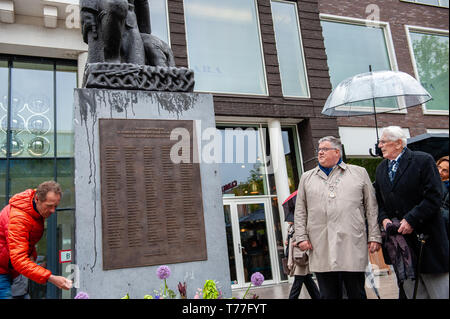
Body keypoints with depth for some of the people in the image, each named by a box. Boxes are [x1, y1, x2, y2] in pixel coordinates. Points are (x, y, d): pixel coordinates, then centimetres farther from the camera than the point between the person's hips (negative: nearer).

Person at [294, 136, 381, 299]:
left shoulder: (359, 173, 12)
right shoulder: (307, 178, 16)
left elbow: (371, 208, 8)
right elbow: (300, 211, 13)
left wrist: (374, 237, 1)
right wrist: (301, 237, 3)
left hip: (352, 247, -1)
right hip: (321, 250, 1)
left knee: (357, 294, 6)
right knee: (328, 295, 6)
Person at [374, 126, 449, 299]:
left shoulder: (423, 160, -6)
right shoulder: (380, 169, 13)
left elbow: (433, 198, -12)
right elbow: (380, 201, 16)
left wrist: (411, 220, -18)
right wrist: (384, 218, -2)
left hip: (424, 234, -5)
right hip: (399, 235, 5)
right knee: (409, 288, 10)